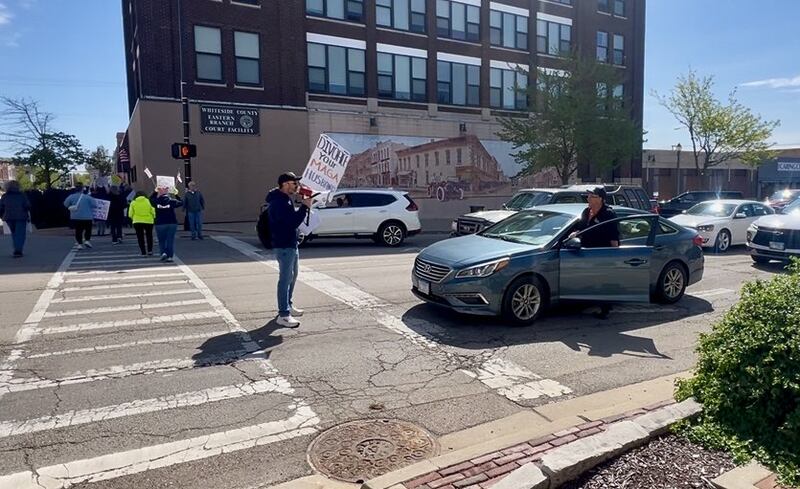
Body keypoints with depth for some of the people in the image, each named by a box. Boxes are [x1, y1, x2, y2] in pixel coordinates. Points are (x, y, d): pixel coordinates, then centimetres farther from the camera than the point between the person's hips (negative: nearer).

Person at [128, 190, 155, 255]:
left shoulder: (133, 202, 1)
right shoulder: (148, 201, -2)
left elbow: (130, 214, 0)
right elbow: (153, 212, -3)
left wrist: (133, 219, 19)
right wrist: (153, 218, 13)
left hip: (137, 222, 0)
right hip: (148, 221, 0)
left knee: (140, 237, 8)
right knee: (149, 236, 15)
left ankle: (143, 252, 5)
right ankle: (150, 250, 7)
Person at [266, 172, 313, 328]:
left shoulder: (286, 198, 13)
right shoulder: (279, 202, -21)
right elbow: (293, 222, -28)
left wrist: (304, 206, 3)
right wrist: (305, 207, -22)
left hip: (291, 244, 11)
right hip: (283, 246, -11)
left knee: (292, 275, 20)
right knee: (285, 279, -8)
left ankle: (288, 305, 34)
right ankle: (283, 315, -4)